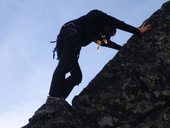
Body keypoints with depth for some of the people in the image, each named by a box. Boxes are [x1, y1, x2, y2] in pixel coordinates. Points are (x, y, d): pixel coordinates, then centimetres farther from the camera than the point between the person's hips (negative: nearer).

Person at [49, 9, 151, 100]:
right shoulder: (98, 15, 23)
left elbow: (105, 42, 46)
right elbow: (119, 24, 19)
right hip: (72, 33, -9)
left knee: (76, 75, 0)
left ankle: (56, 100, -16)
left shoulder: (93, 33, 40)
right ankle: (54, 98, -41)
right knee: (65, 66, -26)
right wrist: (138, 31, 23)